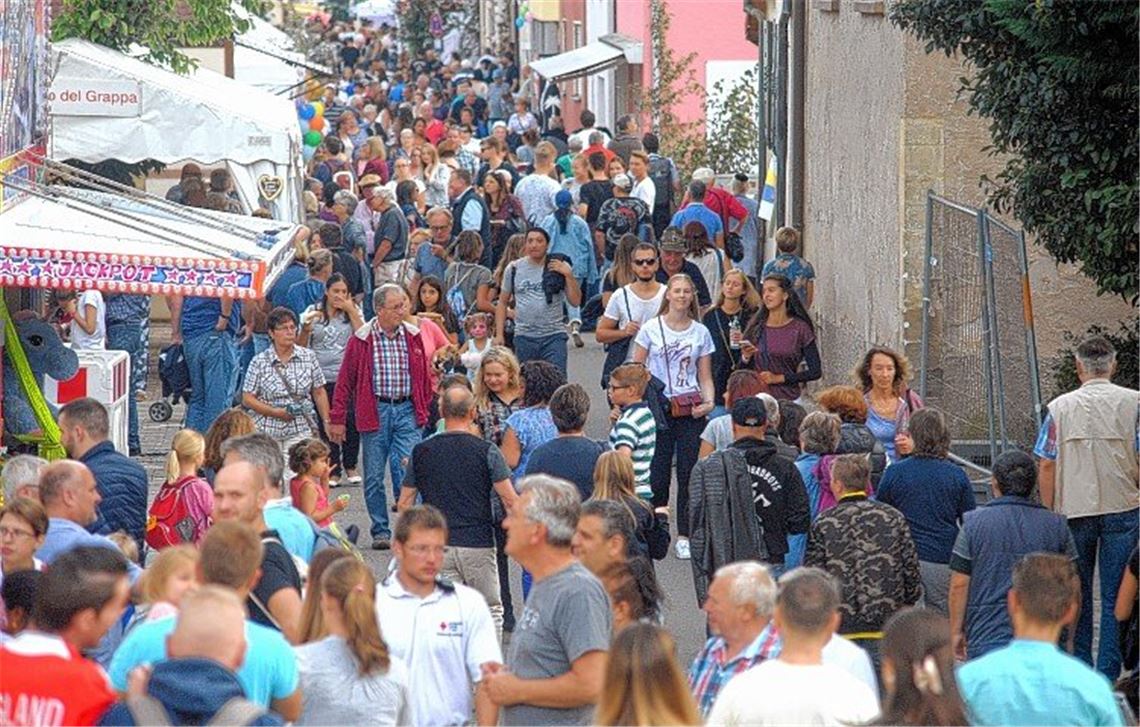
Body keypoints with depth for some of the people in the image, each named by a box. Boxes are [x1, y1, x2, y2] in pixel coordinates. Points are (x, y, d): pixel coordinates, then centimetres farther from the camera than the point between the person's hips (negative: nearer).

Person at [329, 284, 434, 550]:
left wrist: (424, 409, 12)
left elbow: (424, 376, 14)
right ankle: (380, 531, 15)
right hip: (375, 412, -1)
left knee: (408, 471, -9)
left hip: (407, 410, 1)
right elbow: (345, 381, 1)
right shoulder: (361, 340, -3)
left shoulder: (413, 336, 5)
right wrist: (337, 419, -1)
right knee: (374, 476, 4)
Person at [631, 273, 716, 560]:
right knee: (657, 474, -2)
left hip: (690, 411, 2)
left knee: (689, 474, 0)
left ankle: (684, 536, 7)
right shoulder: (651, 329, 2)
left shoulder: (701, 332, 7)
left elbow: (705, 377, 11)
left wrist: (708, 401, -7)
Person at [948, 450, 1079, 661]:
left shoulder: (975, 523, 0)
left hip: (986, 639, -2)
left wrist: (957, 632, 10)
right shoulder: (1056, 525, 5)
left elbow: (959, 585, 0)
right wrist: (1069, 638, 20)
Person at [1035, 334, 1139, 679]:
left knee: (1076, 594, 13)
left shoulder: (1061, 407, 0)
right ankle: (1108, 673, 2)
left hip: (1073, 509, 1)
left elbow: (1047, 465, -1)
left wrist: (1048, 513, 8)